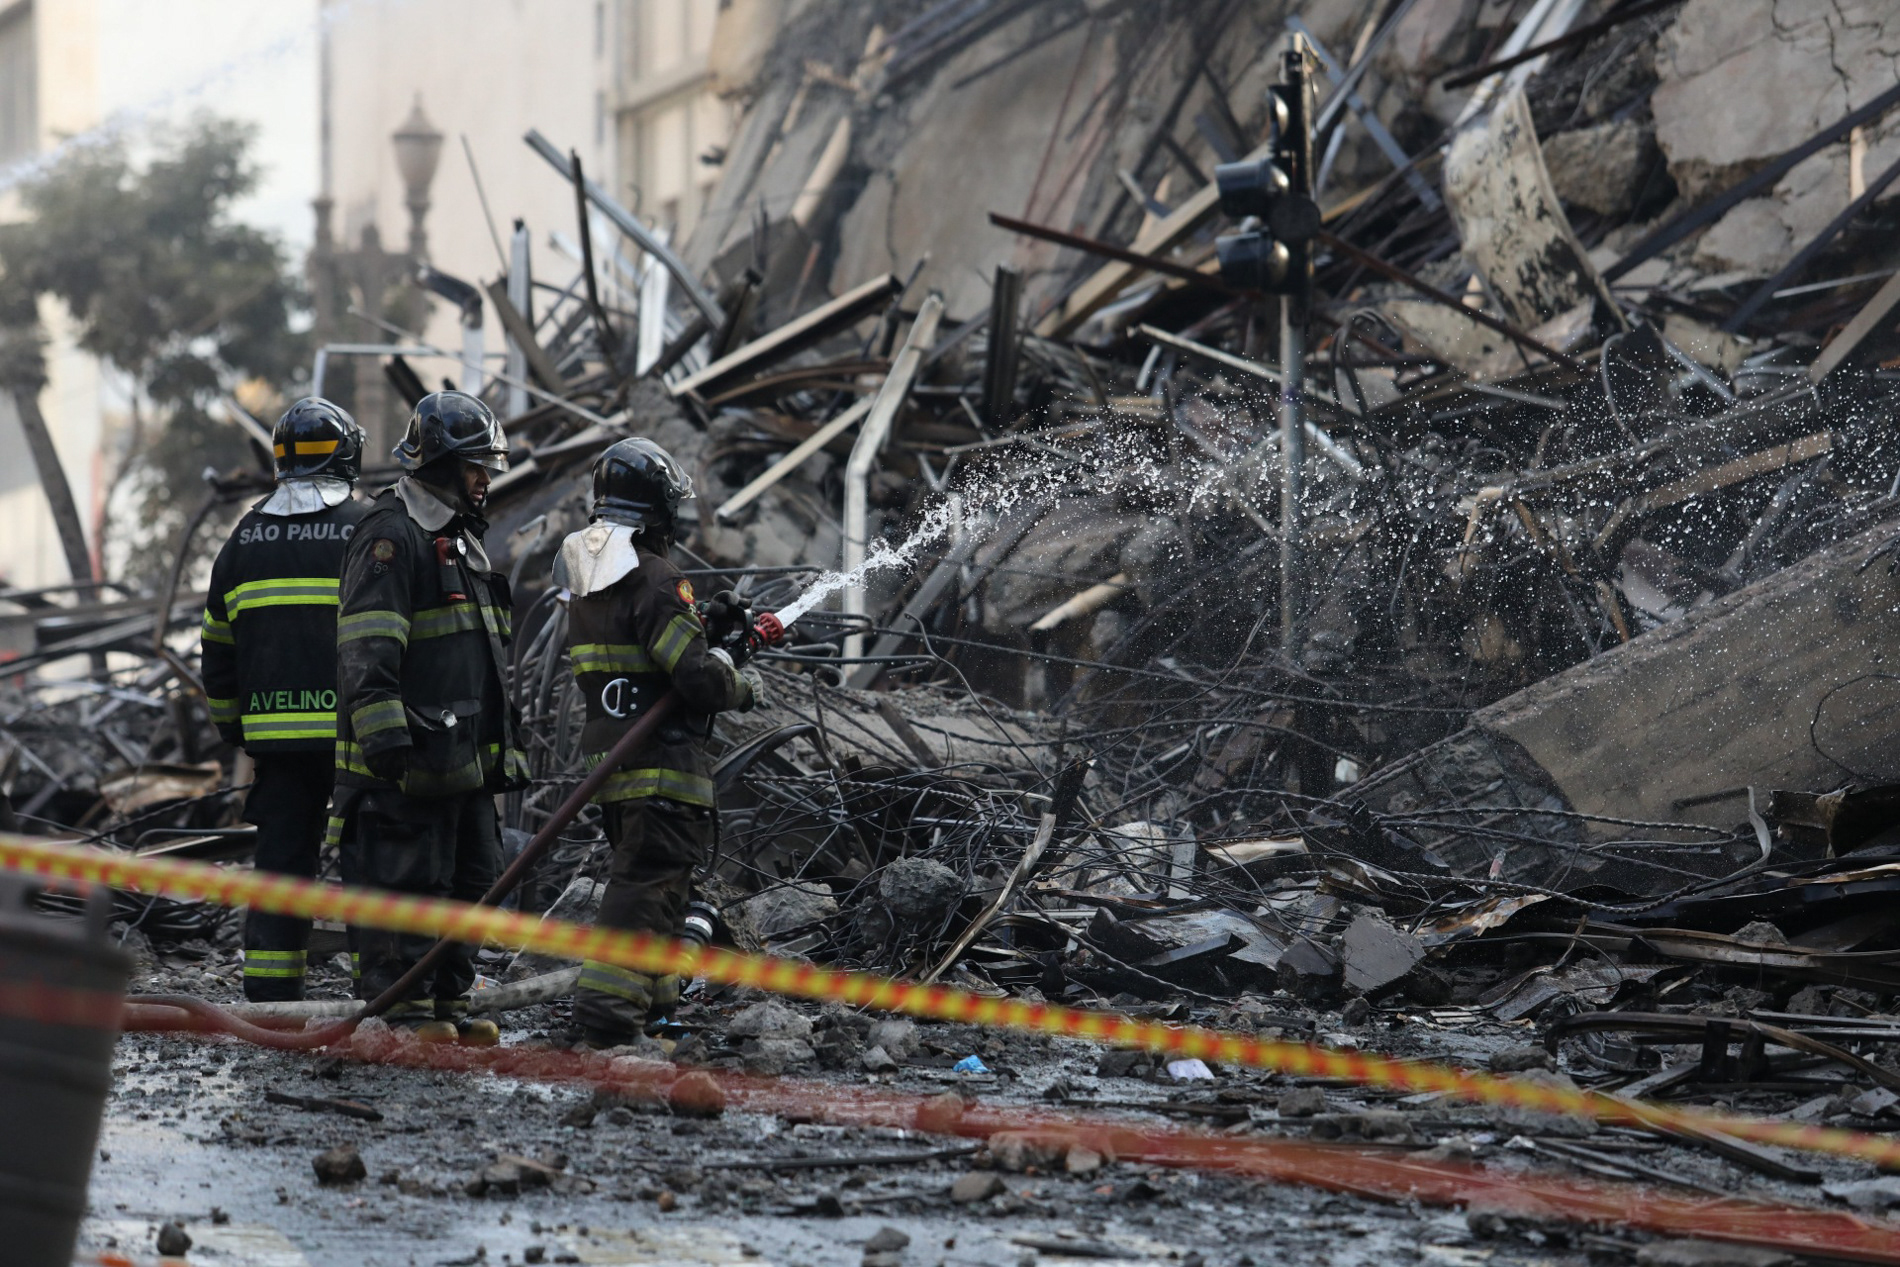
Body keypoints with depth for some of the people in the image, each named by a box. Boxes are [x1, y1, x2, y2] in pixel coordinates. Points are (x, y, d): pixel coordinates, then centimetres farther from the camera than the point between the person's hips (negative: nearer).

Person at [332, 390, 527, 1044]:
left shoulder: (462, 537, 22)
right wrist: (384, 733, -26)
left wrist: (501, 741, 28)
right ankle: (403, 1008, -3)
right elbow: (367, 648, -19)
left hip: (465, 752, 10)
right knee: (408, 878, -7)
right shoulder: (391, 535, -11)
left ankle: (448, 1001, 19)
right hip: (412, 750, -10)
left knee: (470, 877, 12)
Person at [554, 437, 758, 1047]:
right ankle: (606, 1014, -16)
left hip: (607, 757, 9)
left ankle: (650, 996, 31)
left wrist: (707, 624, 15)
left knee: (640, 874, 22)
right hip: (662, 764, -9)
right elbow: (698, 676, -20)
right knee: (649, 883, -9)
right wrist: (743, 688, 0)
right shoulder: (654, 579, -16)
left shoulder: (585, 578, 12)